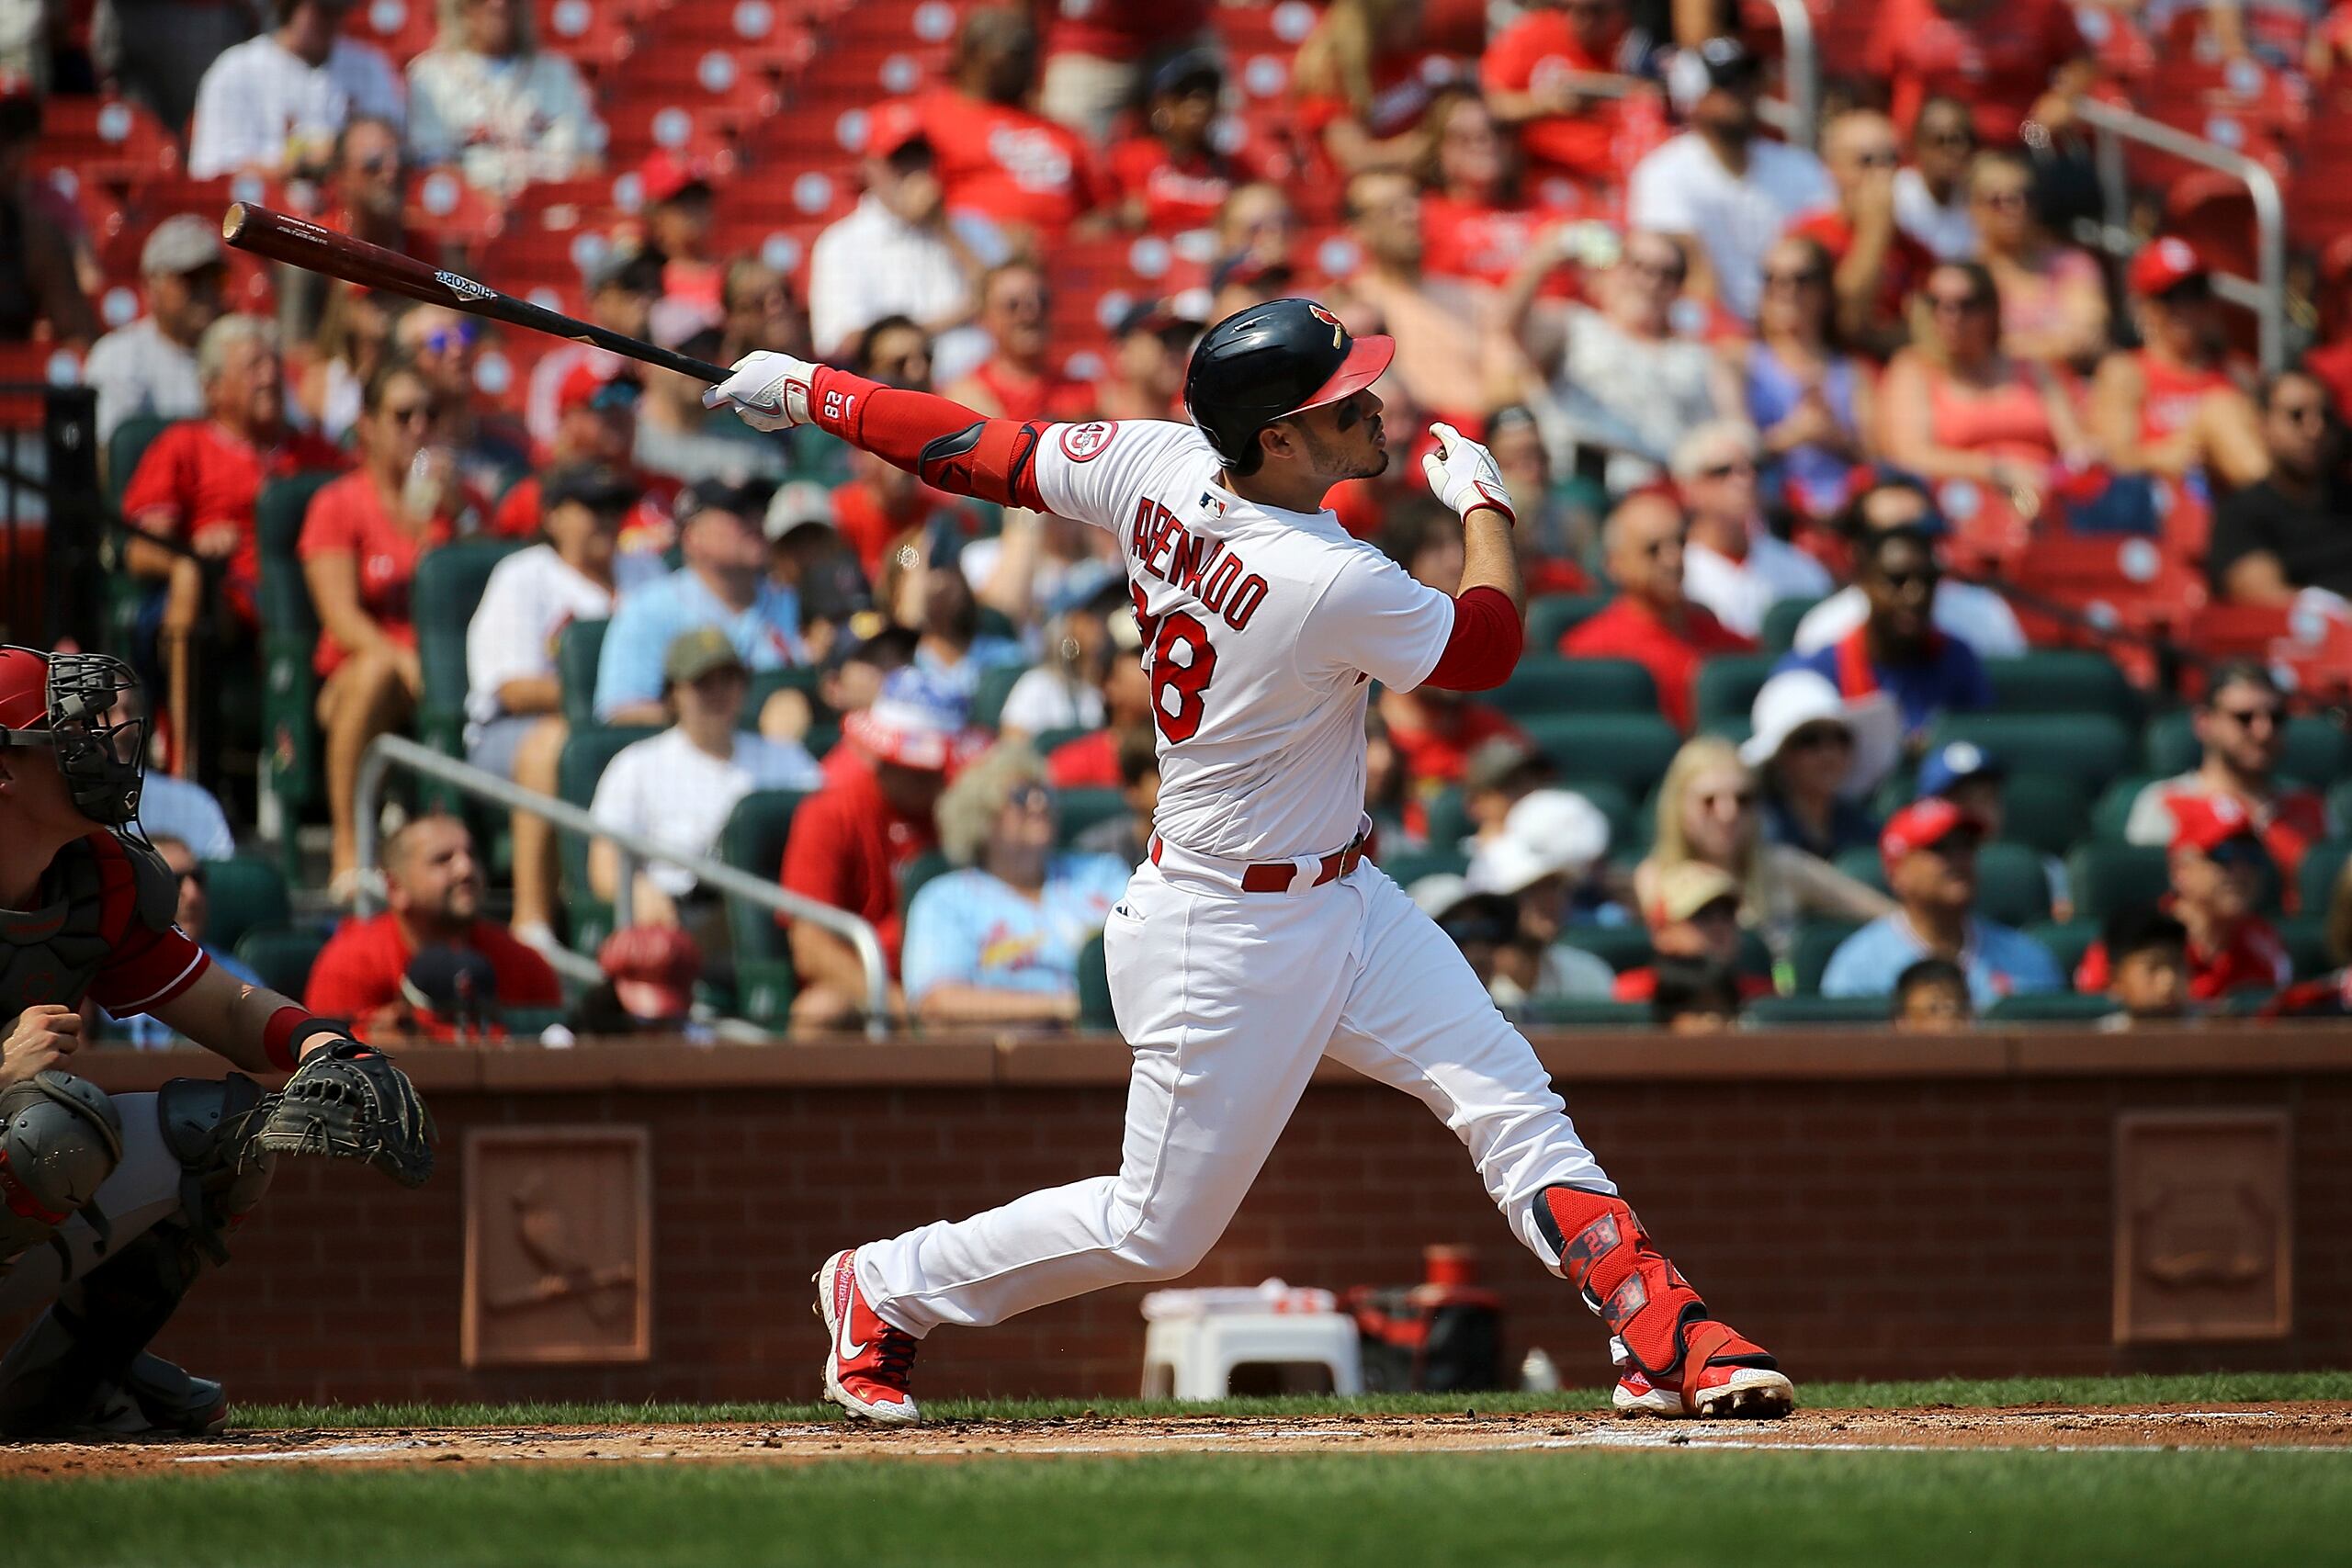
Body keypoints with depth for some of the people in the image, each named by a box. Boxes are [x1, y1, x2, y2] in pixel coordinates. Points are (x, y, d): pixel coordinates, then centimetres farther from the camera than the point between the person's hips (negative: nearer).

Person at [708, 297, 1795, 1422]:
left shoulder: (1160, 468, -9)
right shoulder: (1333, 586, -31)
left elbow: (991, 454, 2)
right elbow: (1488, 646, -13)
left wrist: (815, 393, 15)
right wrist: (1482, 500, 3)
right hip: (1223, 939, -9)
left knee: (1513, 1107, 0)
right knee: (1157, 1232, 6)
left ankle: (1664, 1339, -1)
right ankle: (884, 1289, 23)